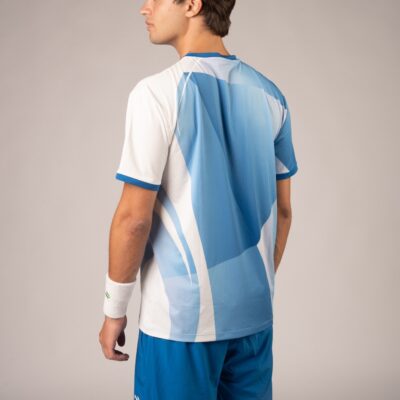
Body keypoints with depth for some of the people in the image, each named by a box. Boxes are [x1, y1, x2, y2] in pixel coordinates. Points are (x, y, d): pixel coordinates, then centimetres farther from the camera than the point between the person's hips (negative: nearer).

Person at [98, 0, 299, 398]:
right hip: (253, 311, 5)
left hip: (181, 314, -5)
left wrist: (114, 309, -2)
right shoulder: (269, 94, 4)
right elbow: (282, 209, 9)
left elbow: (134, 216, -15)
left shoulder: (157, 92, -13)